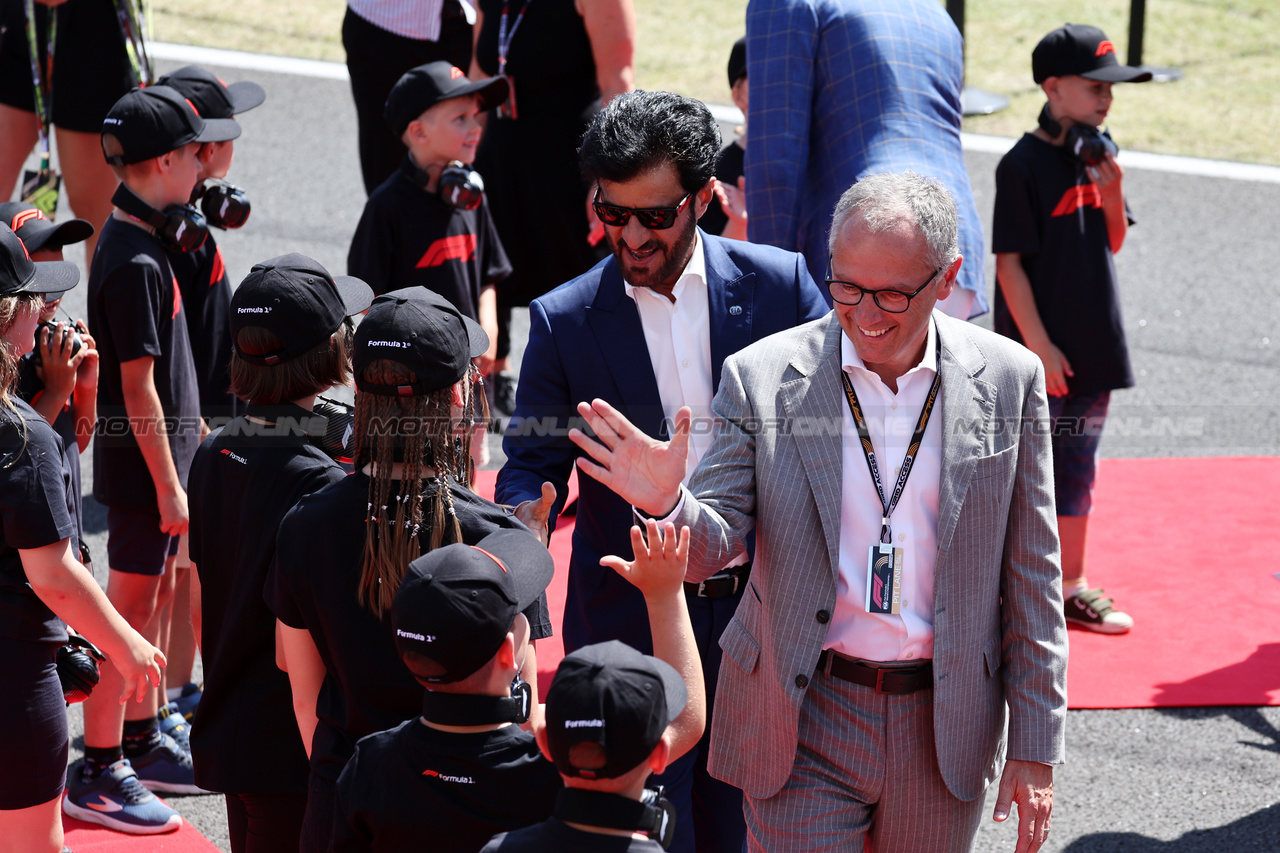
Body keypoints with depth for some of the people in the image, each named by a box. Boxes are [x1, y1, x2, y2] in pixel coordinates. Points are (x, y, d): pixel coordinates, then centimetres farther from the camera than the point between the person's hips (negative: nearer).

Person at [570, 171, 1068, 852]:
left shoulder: (1008, 379, -2)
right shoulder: (761, 377, -6)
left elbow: (1030, 581, 3)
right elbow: (712, 548, -5)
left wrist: (1036, 748, 3)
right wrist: (667, 503, -29)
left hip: (945, 733, 2)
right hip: (802, 727, -1)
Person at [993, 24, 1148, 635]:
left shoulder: (1095, 154, 8)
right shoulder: (1025, 164, -14)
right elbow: (1010, 261, -15)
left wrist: (1113, 191, -6)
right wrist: (1040, 345, -17)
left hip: (1092, 345, 7)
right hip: (1042, 354, -7)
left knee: (1077, 469, 13)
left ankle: (1069, 584, 21)